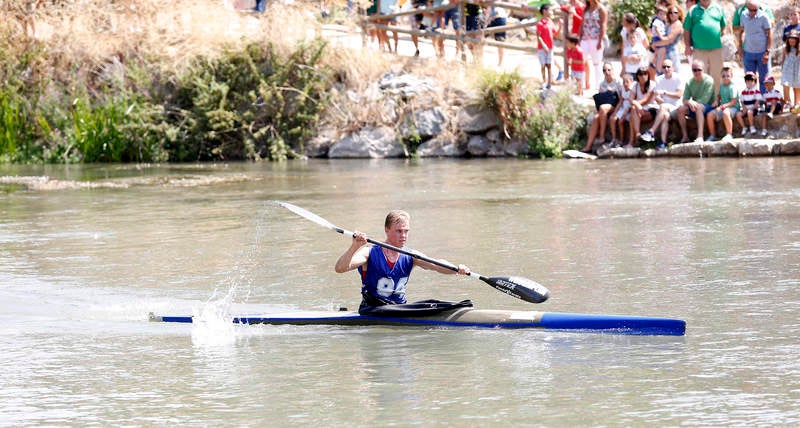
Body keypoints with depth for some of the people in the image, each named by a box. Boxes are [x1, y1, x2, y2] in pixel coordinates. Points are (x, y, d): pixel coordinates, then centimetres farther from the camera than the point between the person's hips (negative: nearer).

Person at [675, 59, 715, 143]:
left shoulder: (708, 81, -11)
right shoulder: (689, 82, 5)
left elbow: (705, 100, -18)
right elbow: (685, 100, -2)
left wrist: (692, 102, -12)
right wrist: (689, 103, -24)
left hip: (708, 107, -5)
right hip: (694, 110, 5)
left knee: (698, 107, -37)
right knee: (680, 109, -20)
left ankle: (700, 136, -46)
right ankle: (685, 136, -16)